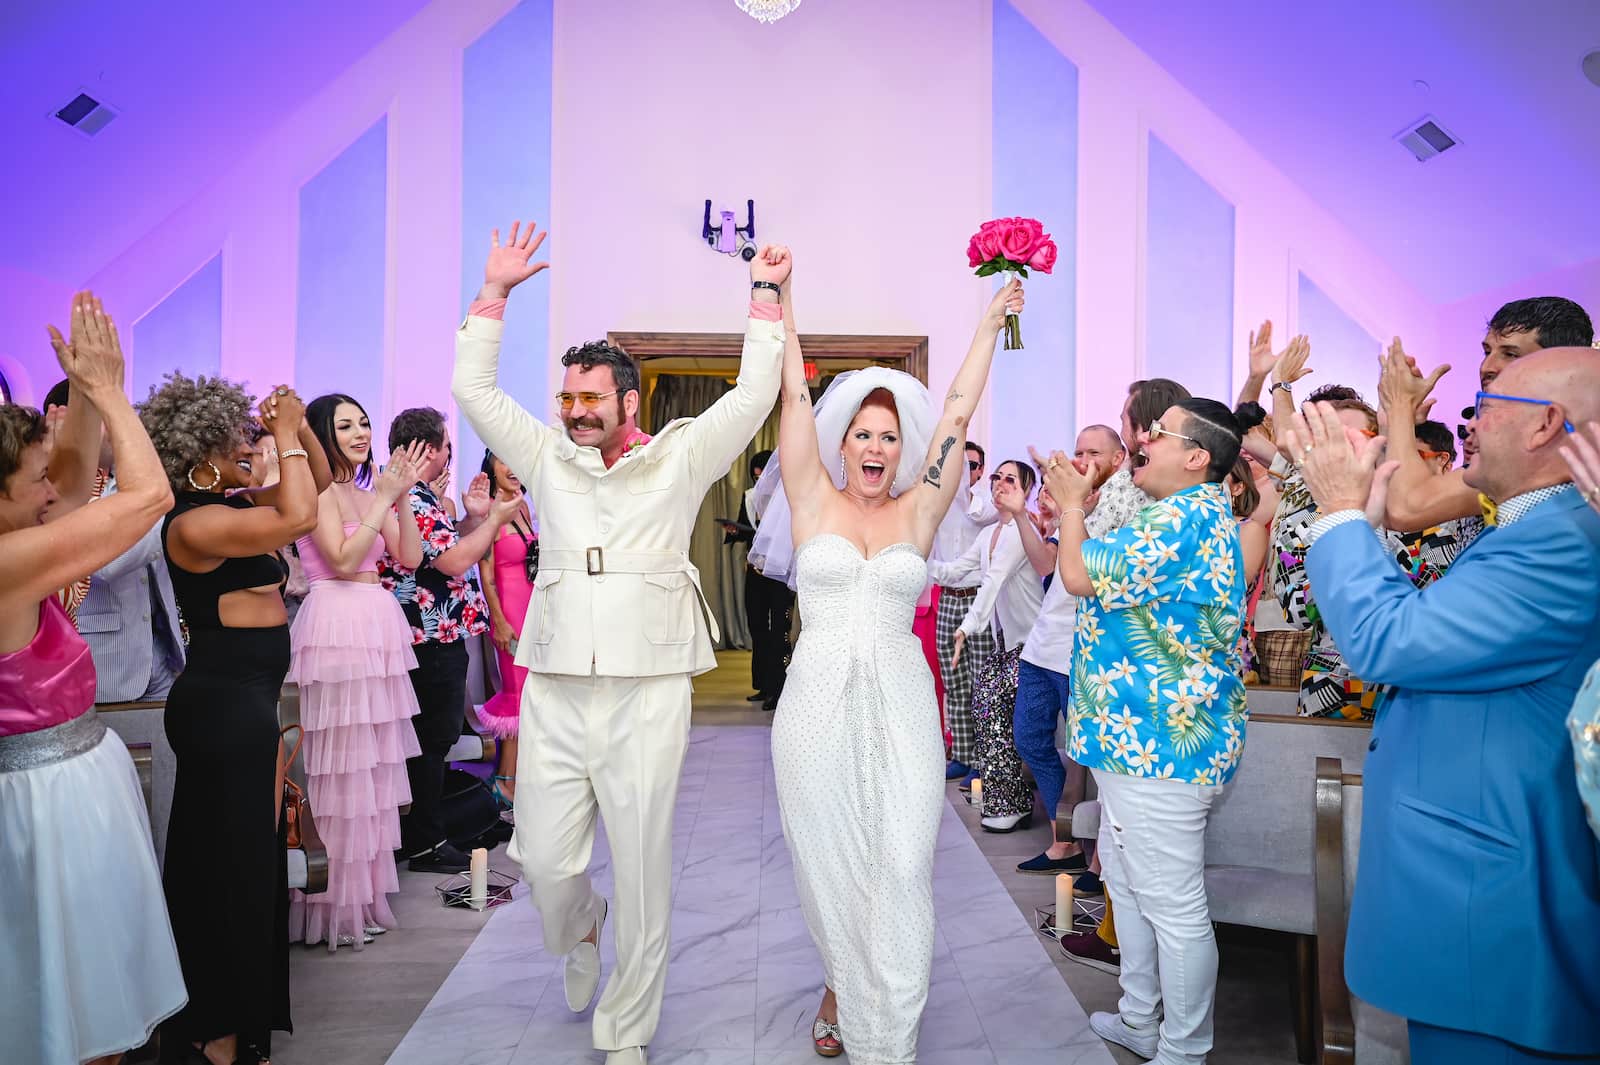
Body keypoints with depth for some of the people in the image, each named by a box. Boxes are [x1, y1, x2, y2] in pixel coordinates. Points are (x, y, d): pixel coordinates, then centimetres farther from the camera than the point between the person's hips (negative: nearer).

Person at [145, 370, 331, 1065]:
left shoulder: (234, 504, 9)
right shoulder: (196, 522, -18)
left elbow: (315, 483, 18)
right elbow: (300, 517, -28)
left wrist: (298, 427, 1)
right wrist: (285, 434, -16)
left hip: (245, 696, 10)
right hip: (225, 701, -10)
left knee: (247, 852, 19)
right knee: (232, 858, 1)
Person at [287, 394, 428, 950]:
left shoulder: (368, 490, 16)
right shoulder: (318, 489, -6)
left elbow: (410, 556, 9)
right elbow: (343, 559, -16)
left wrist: (400, 496, 0)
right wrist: (384, 499, -13)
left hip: (377, 624, 8)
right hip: (337, 624, -8)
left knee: (374, 761, 11)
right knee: (339, 764, -2)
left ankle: (364, 892, 23)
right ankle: (336, 904, 9)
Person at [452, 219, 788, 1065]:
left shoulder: (679, 458, 4)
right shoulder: (547, 459, 11)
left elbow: (753, 397, 0)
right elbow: (474, 390, 11)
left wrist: (764, 297, 2)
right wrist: (495, 292, 9)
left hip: (649, 695, -2)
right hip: (555, 693, 3)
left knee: (643, 870, 4)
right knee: (542, 860, 5)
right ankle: (580, 932, 42)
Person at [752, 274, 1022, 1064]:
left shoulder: (917, 512, 7)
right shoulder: (813, 500, 5)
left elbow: (957, 414, 7)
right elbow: (795, 399, 2)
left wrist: (989, 323, 9)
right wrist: (778, 302, 2)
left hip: (899, 706, 1)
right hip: (819, 702, 0)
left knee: (900, 869, -3)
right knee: (829, 861, 10)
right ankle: (841, 986, 38)